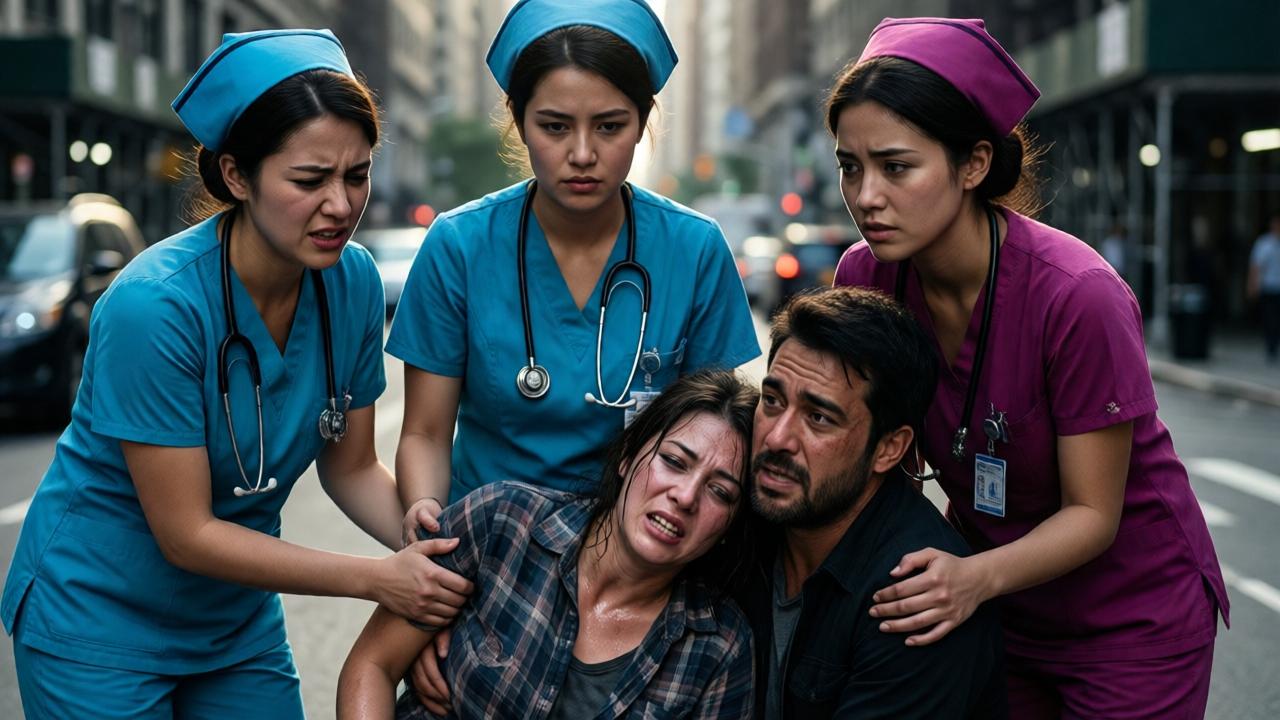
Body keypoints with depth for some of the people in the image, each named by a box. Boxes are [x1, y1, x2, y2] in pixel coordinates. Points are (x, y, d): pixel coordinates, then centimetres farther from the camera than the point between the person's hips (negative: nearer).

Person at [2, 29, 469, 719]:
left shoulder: (352, 281, -11)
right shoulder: (155, 305, -28)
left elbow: (350, 468, 0)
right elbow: (186, 534, -24)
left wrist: (433, 551, -18)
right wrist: (376, 578, -26)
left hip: (239, 623, 6)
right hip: (100, 619, -5)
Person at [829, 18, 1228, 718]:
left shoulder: (1076, 294, -29)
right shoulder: (865, 276, -13)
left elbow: (1092, 512, -21)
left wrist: (975, 577, -38)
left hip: (1131, 617, -4)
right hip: (988, 608, 4)